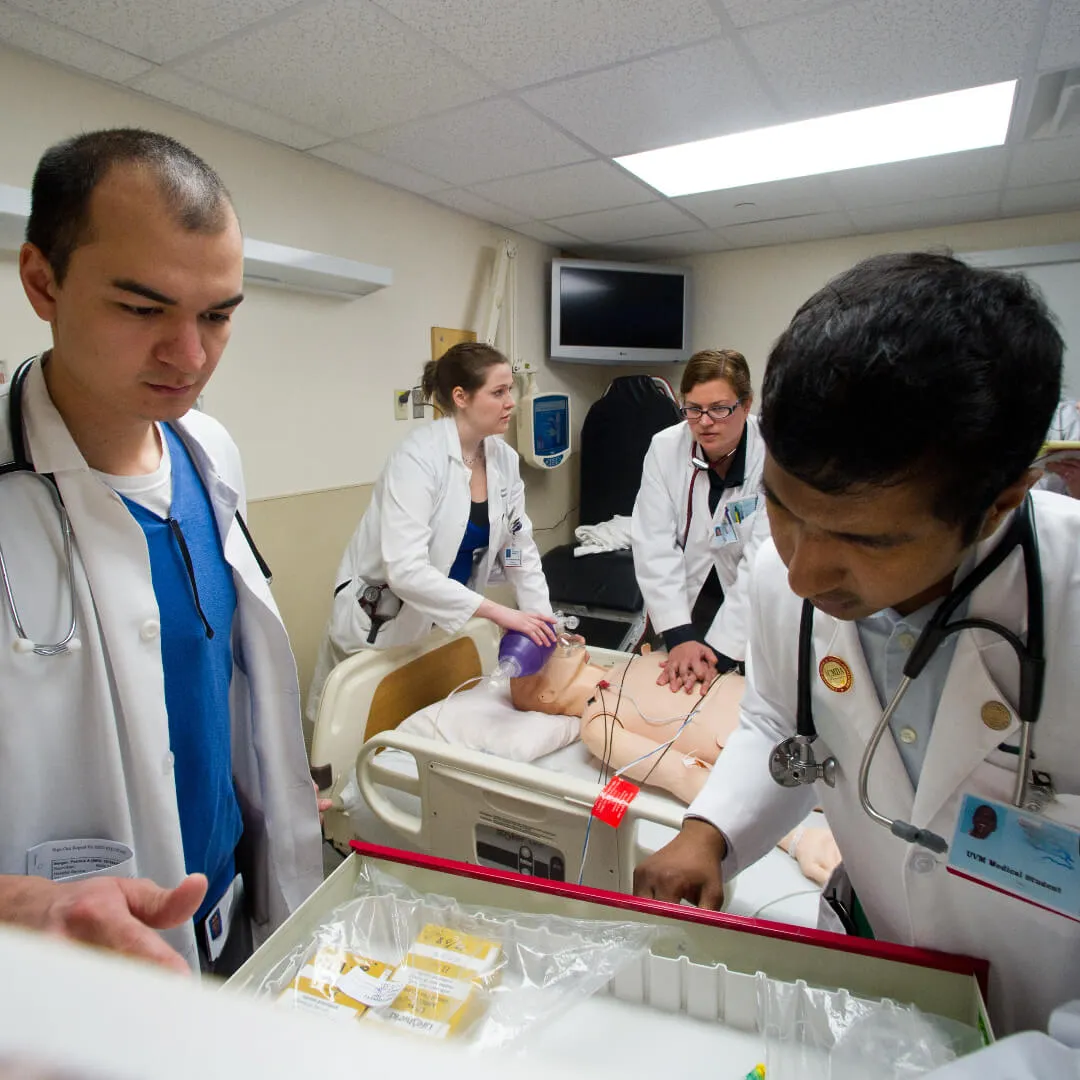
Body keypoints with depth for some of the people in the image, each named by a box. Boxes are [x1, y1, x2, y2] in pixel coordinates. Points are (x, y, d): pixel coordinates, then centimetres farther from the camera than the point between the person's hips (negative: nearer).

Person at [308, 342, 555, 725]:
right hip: (383, 620, -6)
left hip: (448, 622, 6)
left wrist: (545, 625, -8)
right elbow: (405, 569, -33)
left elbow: (520, 551, 2)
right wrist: (497, 612, -36)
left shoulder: (504, 459, -4)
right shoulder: (419, 457, -24)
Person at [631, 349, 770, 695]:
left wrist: (720, 649, -28)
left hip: (753, 610, -1)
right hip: (685, 599, 2)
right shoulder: (664, 447, -11)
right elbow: (654, 544, -15)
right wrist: (679, 635, -23)